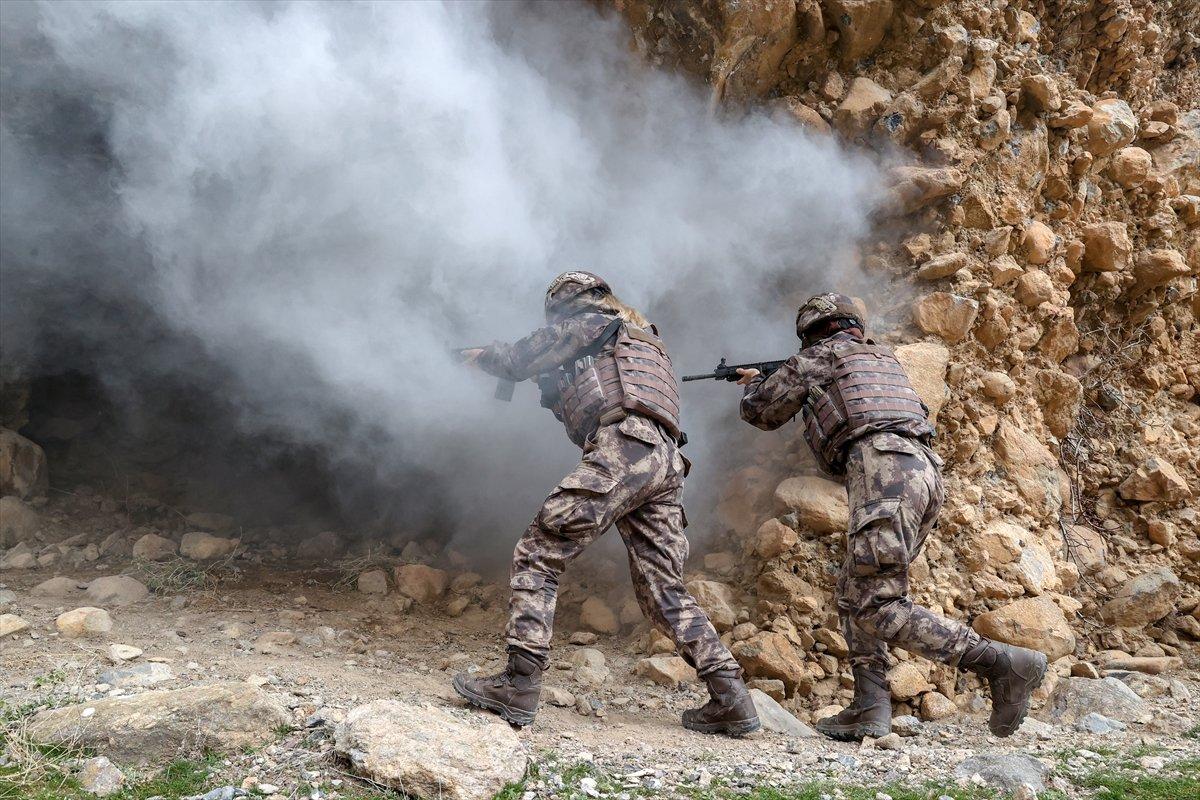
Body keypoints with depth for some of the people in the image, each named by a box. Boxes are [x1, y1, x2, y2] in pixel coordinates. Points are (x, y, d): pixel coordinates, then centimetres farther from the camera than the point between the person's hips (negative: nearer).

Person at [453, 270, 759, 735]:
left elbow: (518, 361, 14)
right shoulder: (641, 338, 37)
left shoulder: (585, 321, 13)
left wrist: (480, 356, 33)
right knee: (663, 591, 10)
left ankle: (518, 686, -14)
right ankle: (730, 696, 3)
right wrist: (556, 389, 38)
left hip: (623, 448, -8)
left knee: (537, 555, -7)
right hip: (667, 462, 8)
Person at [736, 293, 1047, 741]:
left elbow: (762, 413, 24)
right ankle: (870, 709, 5)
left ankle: (1001, 662, -18)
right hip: (924, 473, 9)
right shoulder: (885, 359, 31)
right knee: (854, 593, 13)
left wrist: (753, 387, 46)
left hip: (885, 472, -8)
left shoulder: (816, 359, 12)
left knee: (878, 606, -11)